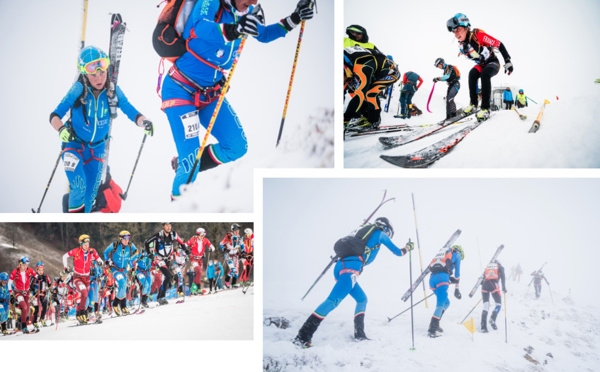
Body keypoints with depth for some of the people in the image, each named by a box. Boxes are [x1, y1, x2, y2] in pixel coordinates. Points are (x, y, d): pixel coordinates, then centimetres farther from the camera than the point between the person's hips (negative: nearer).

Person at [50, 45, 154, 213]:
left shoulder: (113, 91, -14)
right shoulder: (79, 90, -21)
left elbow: (131, 111, -14)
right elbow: (55, 115, -23)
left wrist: (143, 122, -35)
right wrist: (61, 129, -44)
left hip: (97, 148, 3)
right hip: (74, 144, -3)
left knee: (90, 195, 7)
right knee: (78, 186, -22)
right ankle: (75, 210, 6)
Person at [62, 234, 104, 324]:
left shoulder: (92, 251, -7)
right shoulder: (76, 251, -15)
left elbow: (100, 260, 0)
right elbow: (65, 256, 0)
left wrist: (100, 262, -23)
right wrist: (66, 267, -8)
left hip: (86, 277, 4)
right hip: (77, 277, -4)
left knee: (84, 297, 12)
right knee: (84, 294, -24)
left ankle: (79, 314, 34)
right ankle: (82, 313, -8)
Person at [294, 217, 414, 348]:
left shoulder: (365, 231, 33)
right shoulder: (380, 234, 15)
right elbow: (397, 252, 24)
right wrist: (408, 247, 39)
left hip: (340, 264, 9)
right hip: (351, 267, -9)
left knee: (362, 299, 21)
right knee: (333, 300, -20)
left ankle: (359, 333, 7)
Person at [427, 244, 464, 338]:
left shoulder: (441, 252, 35)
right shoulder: (457, 254, 18)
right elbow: (457, 273, 15)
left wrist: (451, 280, 25)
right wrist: (456, 288, 18)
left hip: (432, 278, 7)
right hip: (442, 278, -7)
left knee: (446, 303, 20)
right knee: (440, 305, -11)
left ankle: (435, 324, 10)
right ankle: (432, 329, -21)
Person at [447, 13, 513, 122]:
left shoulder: (479, 35, -28)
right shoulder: (461, 46, -10)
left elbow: (499, 45, -22)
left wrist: (508, 62, -22)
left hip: (493, 63, -5)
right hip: (481, 65, 5)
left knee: (484, 74, -34)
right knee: (472, 73, -27)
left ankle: (485, 108, -35)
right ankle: (473, 104, -17)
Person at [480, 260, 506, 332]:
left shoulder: (487, 266, 30)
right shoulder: (500, 267, 21)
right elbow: (503, 277, 5)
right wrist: (504, 287, 5)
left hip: (485, 285, 3)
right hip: (493, 285, -3)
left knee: (485, 306, 5)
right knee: (499, 304, 10)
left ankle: (483, 326, -8)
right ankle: (492, 319, -16)